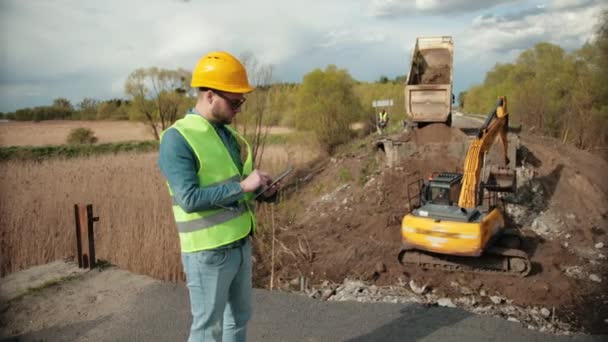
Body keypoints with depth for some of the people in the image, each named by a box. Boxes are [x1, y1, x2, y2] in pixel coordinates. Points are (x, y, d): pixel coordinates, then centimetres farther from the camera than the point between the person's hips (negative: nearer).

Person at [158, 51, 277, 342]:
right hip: (208, 251, -8)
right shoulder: (177, 139, -17)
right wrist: (242, 187, -24)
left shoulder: (228, 135, 8)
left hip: (240, 243, 8)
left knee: (239, 317, 21)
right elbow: (189, 198, -25)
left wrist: (263, 191, -3)